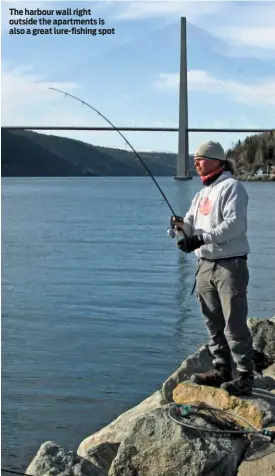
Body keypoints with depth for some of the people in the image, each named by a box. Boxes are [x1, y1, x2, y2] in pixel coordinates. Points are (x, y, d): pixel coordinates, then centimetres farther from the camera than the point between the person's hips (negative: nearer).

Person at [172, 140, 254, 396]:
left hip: (230, 265, -8)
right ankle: (221, 370, 25)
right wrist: (183, 224, -10)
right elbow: (193, 227, 13)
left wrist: (201, 238, -27)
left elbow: (235, 224, -20)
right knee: (213, 323, 14)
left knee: (234, 324, -6)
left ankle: (245, 376, 3)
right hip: (205, 265, 8)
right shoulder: (202, 193, 18)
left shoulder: (231, 187, -8)